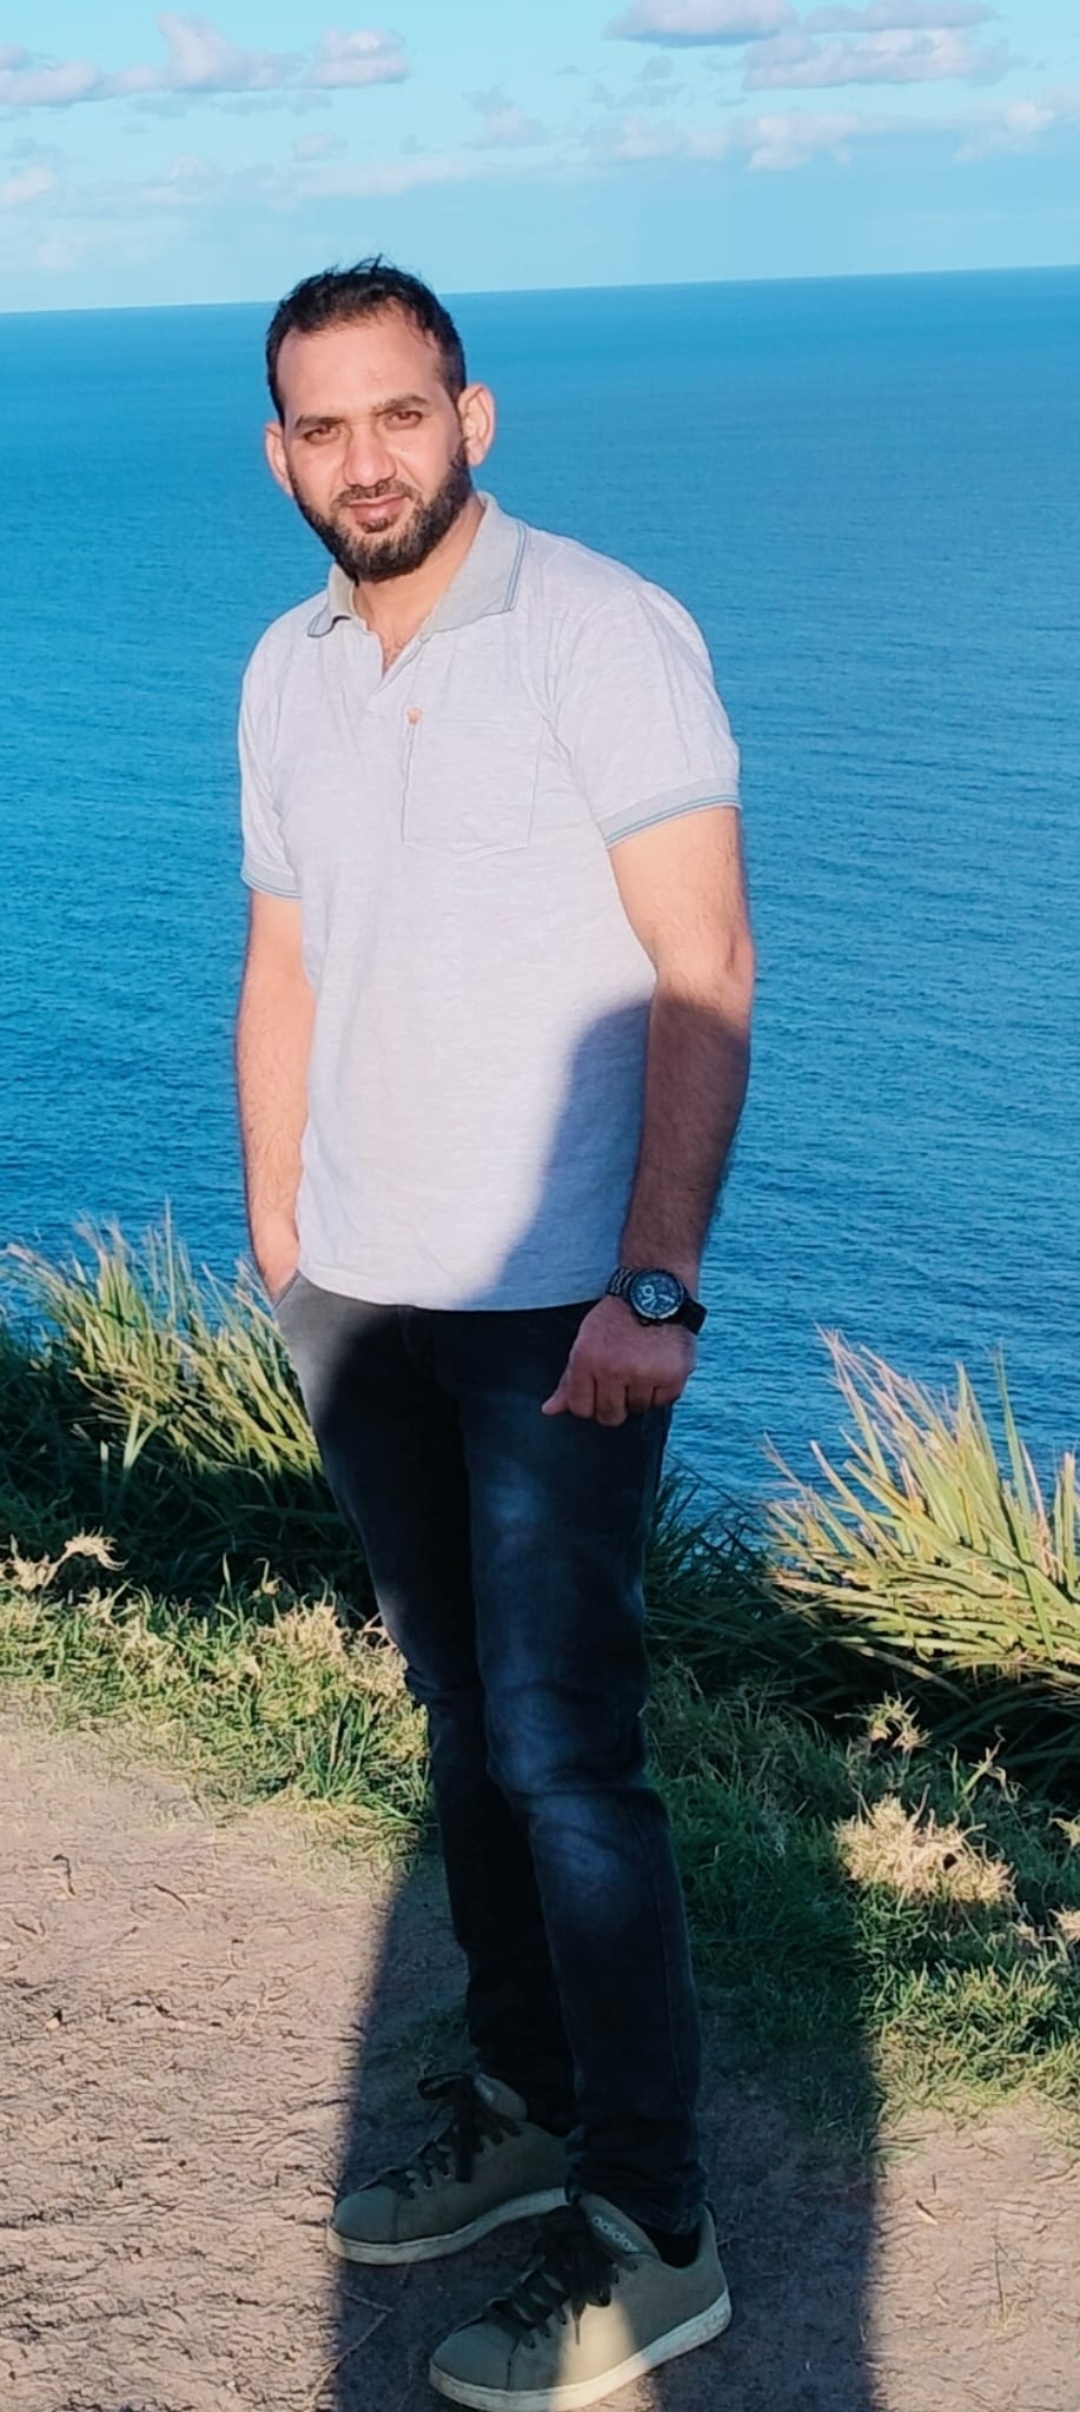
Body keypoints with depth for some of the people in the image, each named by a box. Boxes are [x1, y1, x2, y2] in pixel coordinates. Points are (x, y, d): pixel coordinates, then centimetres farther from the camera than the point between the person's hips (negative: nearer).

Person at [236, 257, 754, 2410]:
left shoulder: (604, 635, -10)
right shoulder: (286, 675, 10)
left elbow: (703, 980, -14)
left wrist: (652, 1287, -19)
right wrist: (276, 1252, 12)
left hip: (561, 1302, -6)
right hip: (361, 1297, 6)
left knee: (565, 1750, -5)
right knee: (464, 1715, 14)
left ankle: (651, 2232, 8)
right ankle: (524, 2101, 30)